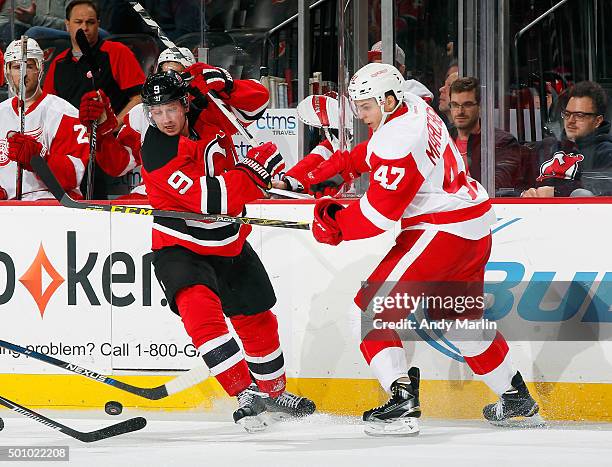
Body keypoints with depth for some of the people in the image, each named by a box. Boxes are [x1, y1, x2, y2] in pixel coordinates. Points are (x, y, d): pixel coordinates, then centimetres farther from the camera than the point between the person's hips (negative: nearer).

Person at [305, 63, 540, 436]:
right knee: (459, 314, 26)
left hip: (444, 230, -10)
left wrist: (336, 226, -10)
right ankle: (517, 398, 35)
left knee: (375, 303, -8)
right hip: (477, 224, 10)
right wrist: (342, 162, 20)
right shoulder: (413, 107, 8)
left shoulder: (397, 140, -22)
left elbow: (379, 214, -23)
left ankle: (403, 400, -20)